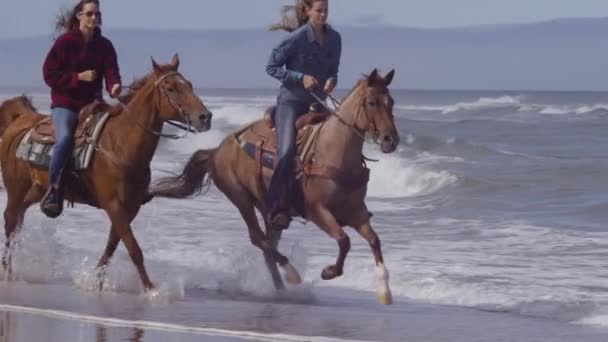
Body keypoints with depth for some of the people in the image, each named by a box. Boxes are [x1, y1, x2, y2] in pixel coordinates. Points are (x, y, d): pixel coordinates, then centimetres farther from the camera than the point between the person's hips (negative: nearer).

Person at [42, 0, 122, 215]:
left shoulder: (105, 46, 7)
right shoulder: (65, 42, -4)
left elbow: (111, 72, -3)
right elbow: (49, 74, -5)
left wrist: (114, 87, -26)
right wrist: (78, 77, -16)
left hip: (92, 103, 5)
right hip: (65, 103, -5)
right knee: (64, 138, -31)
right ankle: (52, 190, -23)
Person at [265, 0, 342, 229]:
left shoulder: (334, 38, 4)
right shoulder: (296, 39, -13)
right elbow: (271, 67, -9)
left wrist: (331, 81, -9)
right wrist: (300, 77, -20)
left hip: (317, 102, 6)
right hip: (292, 100, -6)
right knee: (287, 152, -22)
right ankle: (275, 206, -22)